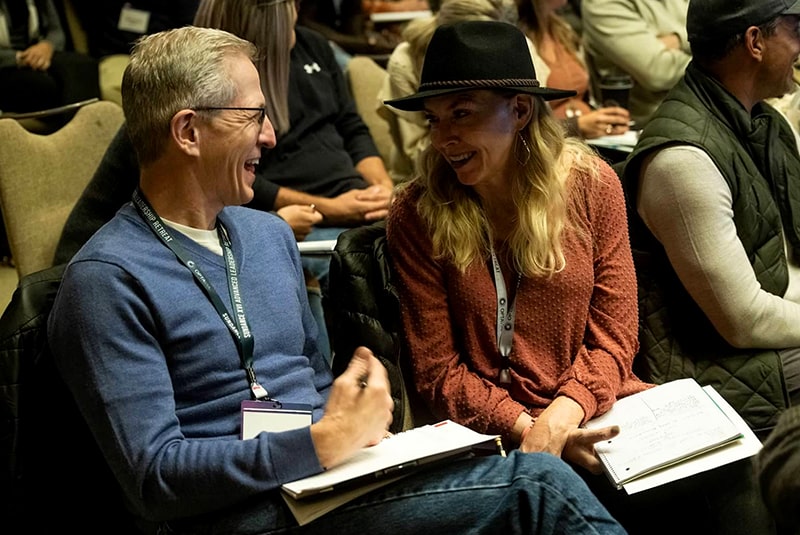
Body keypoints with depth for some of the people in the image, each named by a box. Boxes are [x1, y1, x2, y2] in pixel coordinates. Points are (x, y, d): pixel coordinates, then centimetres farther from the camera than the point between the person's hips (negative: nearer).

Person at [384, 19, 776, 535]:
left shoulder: (591, 182, 0)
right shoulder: (416, 216, -4)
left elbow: (614, 335, 0)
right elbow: (439, 371, -3)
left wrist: (561, 415, -17)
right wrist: (527, 428, -17)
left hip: (593, 410, 3)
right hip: (494, 432, -2)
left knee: (727, 475, -24)